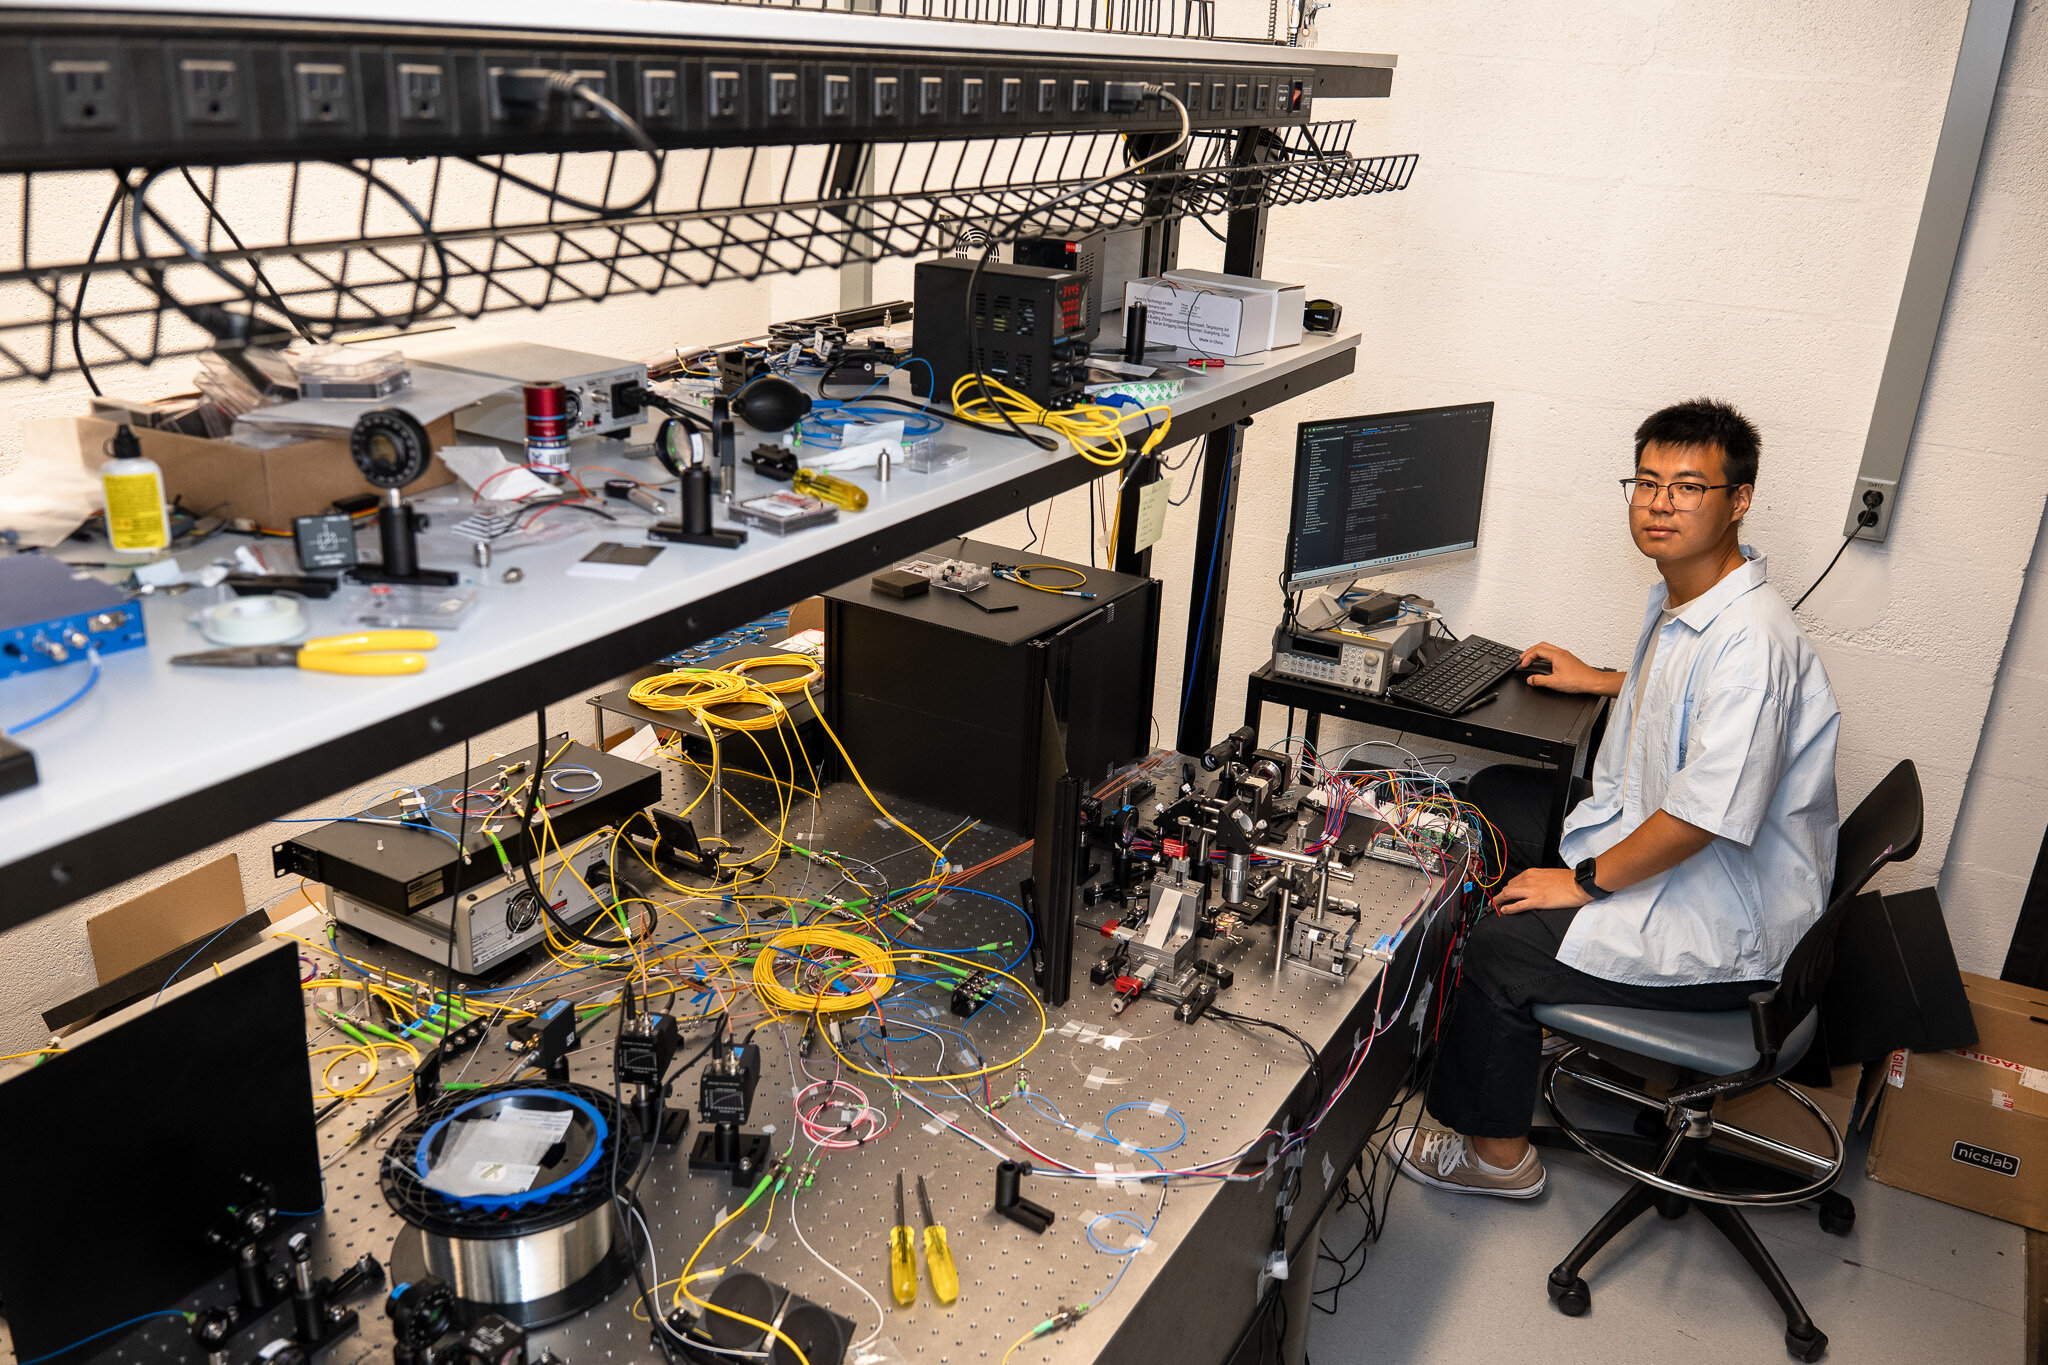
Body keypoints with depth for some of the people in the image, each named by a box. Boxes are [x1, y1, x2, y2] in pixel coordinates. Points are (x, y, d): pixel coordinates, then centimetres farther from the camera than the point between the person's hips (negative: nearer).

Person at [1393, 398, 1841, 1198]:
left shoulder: (1750, 638, -29)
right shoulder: (1681, 597, 4)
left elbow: (1706, 815, -32)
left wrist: (1584, 881, -22)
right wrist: (1596, 680, 22)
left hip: (1725, 929, -11)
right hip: (1652, 842, 11)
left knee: (1501, 944, -17)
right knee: (1495, 797, 17)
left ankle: (1495, 1152, 7)